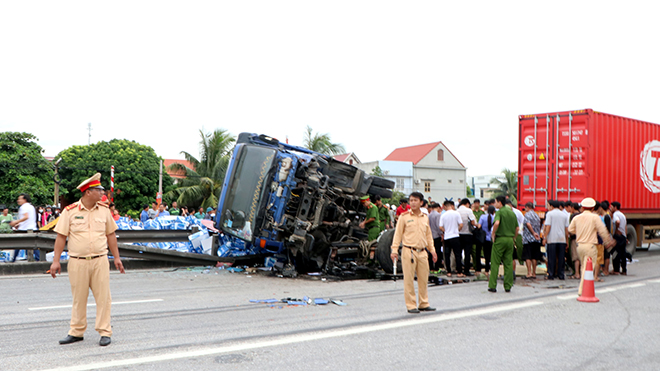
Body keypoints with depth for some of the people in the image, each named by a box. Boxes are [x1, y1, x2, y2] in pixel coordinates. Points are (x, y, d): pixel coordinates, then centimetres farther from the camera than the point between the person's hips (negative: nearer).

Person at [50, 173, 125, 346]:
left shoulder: (104, 210, 6)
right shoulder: (70, 211, -3)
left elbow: (110, 234, 13)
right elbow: (61, 236, 0)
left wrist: (116, 257, 13)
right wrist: (56, 260, -3)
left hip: (100, 261, 2)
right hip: (77, 262, -2)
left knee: (103, 297, 1)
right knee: (79, 298, 8)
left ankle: (105, 332, 11)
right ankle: (76, 332, 21)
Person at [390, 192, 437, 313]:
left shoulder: (425, 217, 12)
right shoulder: (404, 217, -2)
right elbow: (398, 234, -1)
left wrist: (432, 250, 18)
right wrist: (394, 250, -8)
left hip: (422, 252, 5)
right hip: (409, 251, -4)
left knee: (424, 279, 8)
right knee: (409, 280, -1)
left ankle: (424, 304, 19)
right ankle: (411, 305, 5)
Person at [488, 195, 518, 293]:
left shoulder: (499, 212, -8)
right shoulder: (512, 213, 12)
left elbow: (496, 223, -27)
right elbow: (517, 228, 13)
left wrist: (493, 234, -14)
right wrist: (513, 238, 18)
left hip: (500, 239, -5)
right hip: (510, 239, 6)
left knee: (495, 263, 0)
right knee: (508, 263, 8)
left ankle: (492, 286, 0)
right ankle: (508, 286, 9)